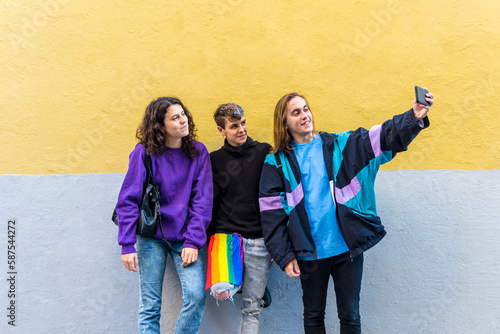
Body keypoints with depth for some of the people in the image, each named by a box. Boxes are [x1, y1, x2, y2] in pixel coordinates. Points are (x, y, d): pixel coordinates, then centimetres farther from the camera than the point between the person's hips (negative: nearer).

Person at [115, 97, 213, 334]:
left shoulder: (198, 152, 0)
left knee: (196, 296, -11)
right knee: (150, 305, 4)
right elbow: (128, 200, -6)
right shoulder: (144, 153, -7)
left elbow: (203, 199, -3)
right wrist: (127, 245, -10)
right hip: (151, 236, -1)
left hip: (186, 236, 2)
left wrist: (194, 241, -11)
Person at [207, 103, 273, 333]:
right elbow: (209, 202, 9)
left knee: (252, 308, 4)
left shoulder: (265, 153, 2)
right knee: (221, 292, -22)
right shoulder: (214, 160, 6)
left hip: (259, 241, 0)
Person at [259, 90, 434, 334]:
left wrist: (414, 118, -25)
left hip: (347, 247, 1)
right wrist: (284, 256, -7)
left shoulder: (339, 145, 2)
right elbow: (272, 214, -3)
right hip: (309, 252, 0)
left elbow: (383, 137, -8)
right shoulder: (277, 163, 0)